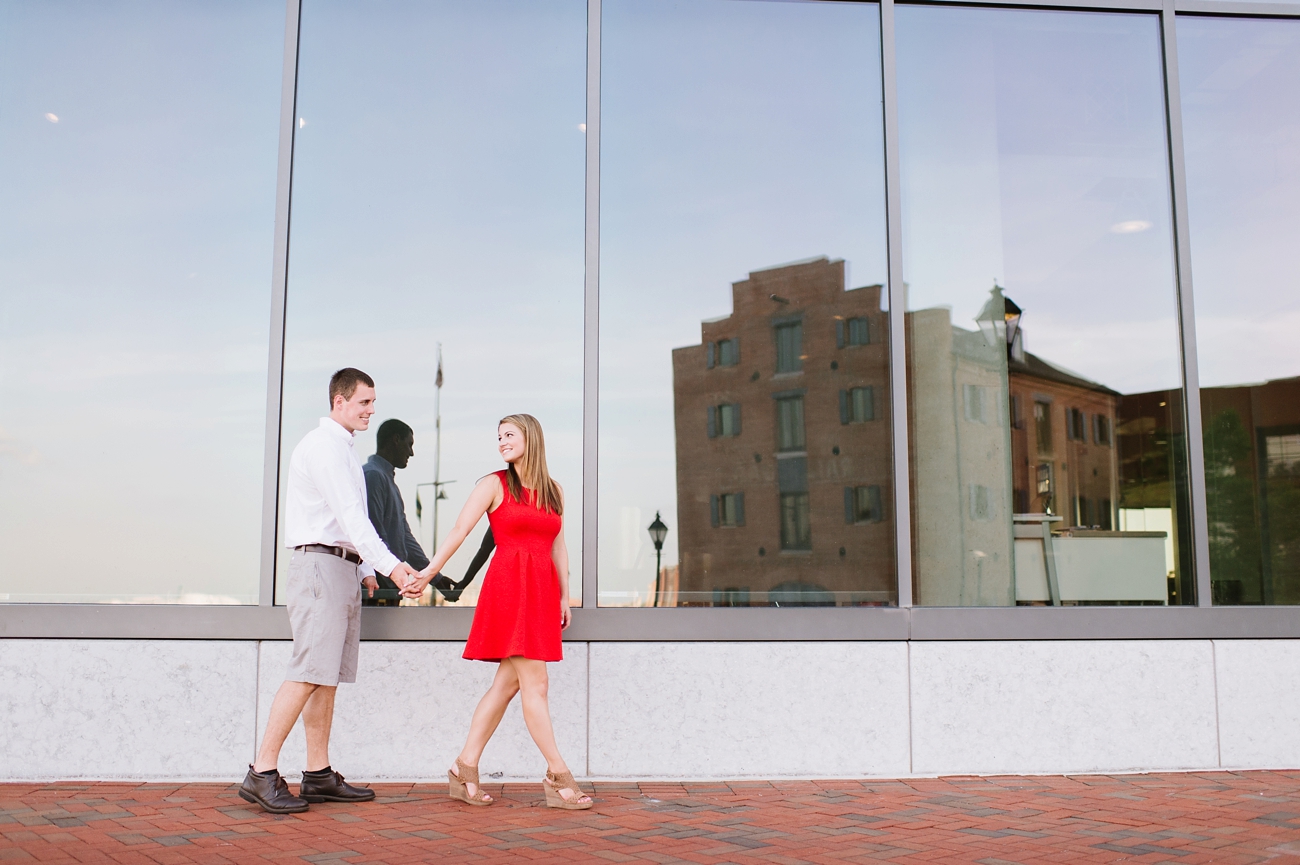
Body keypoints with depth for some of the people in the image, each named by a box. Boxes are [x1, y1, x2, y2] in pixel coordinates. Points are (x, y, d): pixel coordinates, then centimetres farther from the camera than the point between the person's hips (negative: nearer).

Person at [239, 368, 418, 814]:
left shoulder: (342, 448, 22)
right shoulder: (324, 445, -10)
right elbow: (350, 515, -20)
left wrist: (363, 569, 18)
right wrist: (390, 565, -27)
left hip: (342, 567, 10)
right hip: (321, 563, -10)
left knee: (329, 676, 7)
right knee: (309, 672, -14)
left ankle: (319, 775, 10)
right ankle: (262, 773, -11)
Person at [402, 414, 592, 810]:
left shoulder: (554, 491, 15)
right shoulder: (494, 485, 2)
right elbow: (459, 530, -6)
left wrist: (565, 596, 15)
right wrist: (428, 572, -16)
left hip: (543, 591, 6)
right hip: (508, 587, -6)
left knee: (507, 683, 7)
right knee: (534, 683, -7)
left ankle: (464, 770, 14)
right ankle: (558, 776, -1)